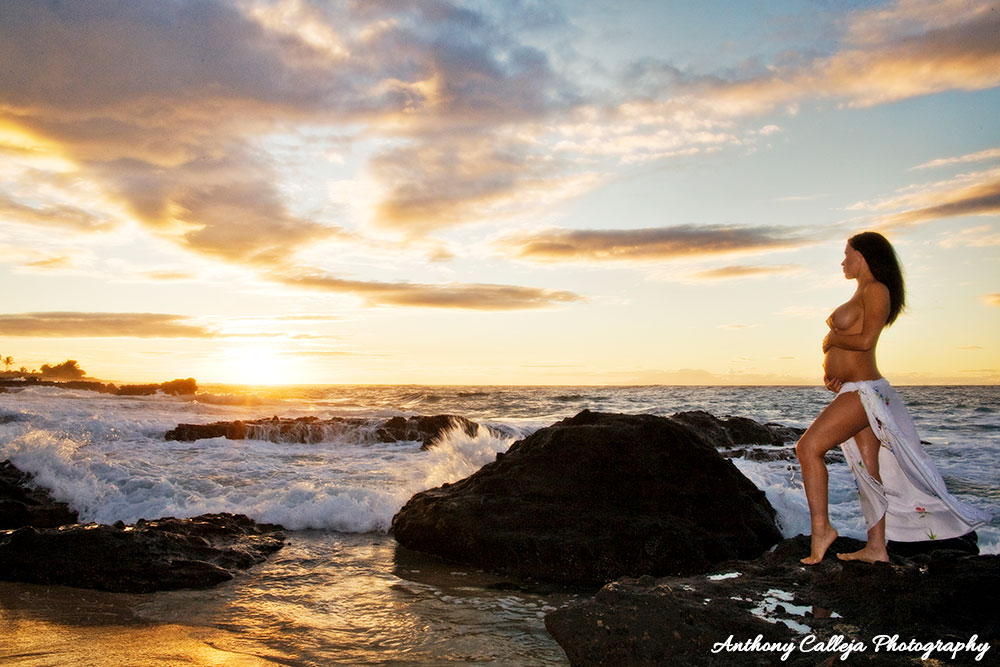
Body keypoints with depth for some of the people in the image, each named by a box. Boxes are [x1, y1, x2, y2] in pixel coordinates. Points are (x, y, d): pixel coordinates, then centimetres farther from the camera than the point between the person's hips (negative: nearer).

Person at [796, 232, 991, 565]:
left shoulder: (876, 290, -9)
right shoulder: (861, 294, 19)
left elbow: (865, 340, -20)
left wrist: (830, 339, -5)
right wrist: (829, 374, 6)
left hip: (863, 390, -9)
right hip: (852, 391, 9)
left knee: (808, 446, -17)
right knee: (869, 470, 9)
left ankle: (820, 528, -13)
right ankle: (876, 547, 14)